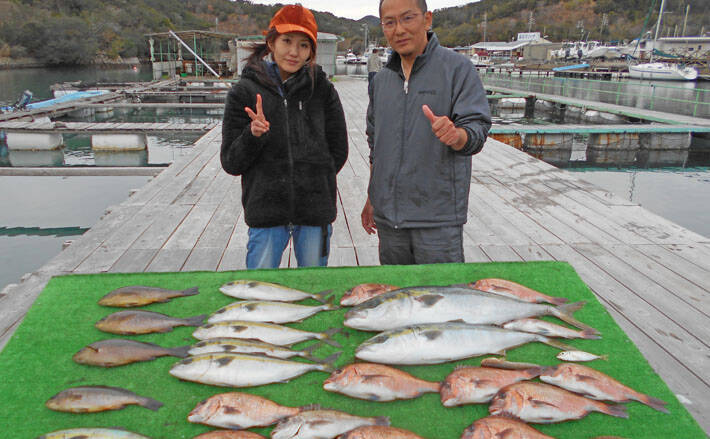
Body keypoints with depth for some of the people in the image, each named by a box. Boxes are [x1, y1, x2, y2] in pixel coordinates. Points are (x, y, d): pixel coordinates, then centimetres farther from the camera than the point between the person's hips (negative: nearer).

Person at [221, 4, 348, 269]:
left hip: (315, 210, 1)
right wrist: (253, 135, -18)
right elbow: (231, 163, -1)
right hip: (266, 213, -1)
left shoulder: (322, 89, 2)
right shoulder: (245, 92, 0)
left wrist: (313, 185, 5)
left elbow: (338, 150, 9)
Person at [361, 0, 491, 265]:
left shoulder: (457, 68, -3)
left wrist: (455, 134, -35)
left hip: (438, 216, -5)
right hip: (388, 216, 5)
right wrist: (371, 198, 20)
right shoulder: (382, 80, 13)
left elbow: (477, 129, -12)